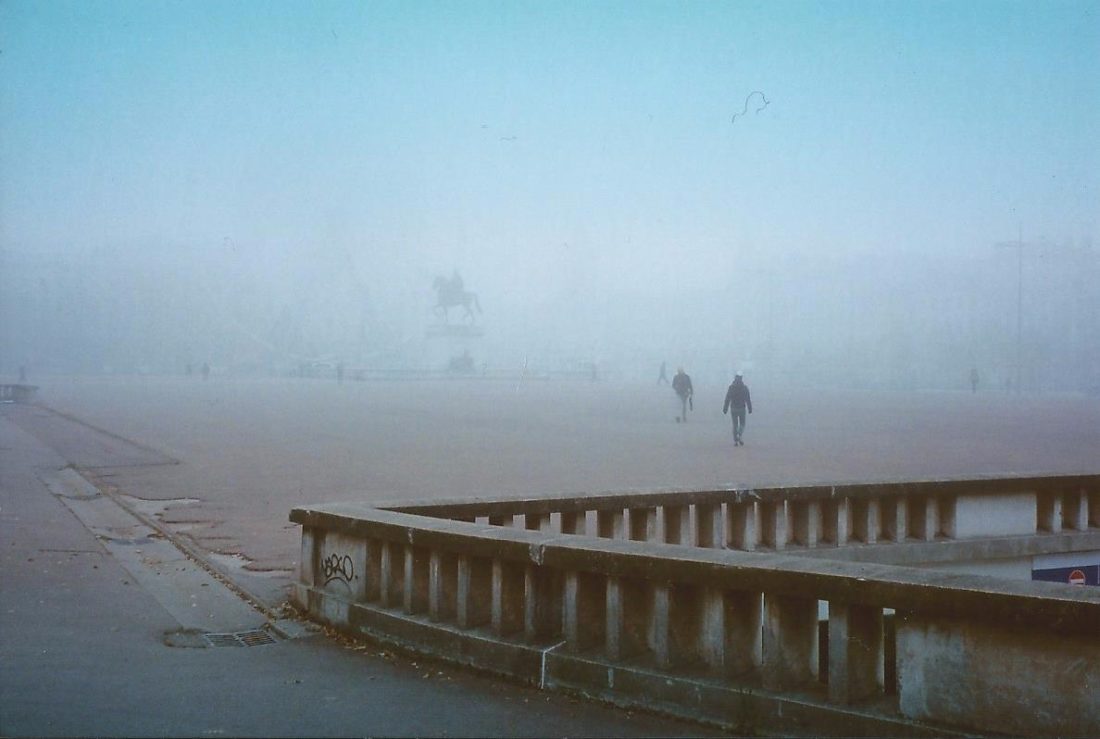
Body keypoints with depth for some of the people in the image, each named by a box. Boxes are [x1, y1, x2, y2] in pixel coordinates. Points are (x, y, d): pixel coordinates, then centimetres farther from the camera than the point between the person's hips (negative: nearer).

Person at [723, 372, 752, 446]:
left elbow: (727, 399, -5)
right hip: (742, 408, -1)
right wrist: (750, 409, 1)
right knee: (742, 424, 12)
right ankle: (739, 436, -14)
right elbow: (748, 399, -6)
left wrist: (725, 410, -1)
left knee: (735, 425, 10)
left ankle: (735, 441, 6)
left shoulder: (731, 387, -4)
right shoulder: (745, 387, -5)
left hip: (733, 409, 1)